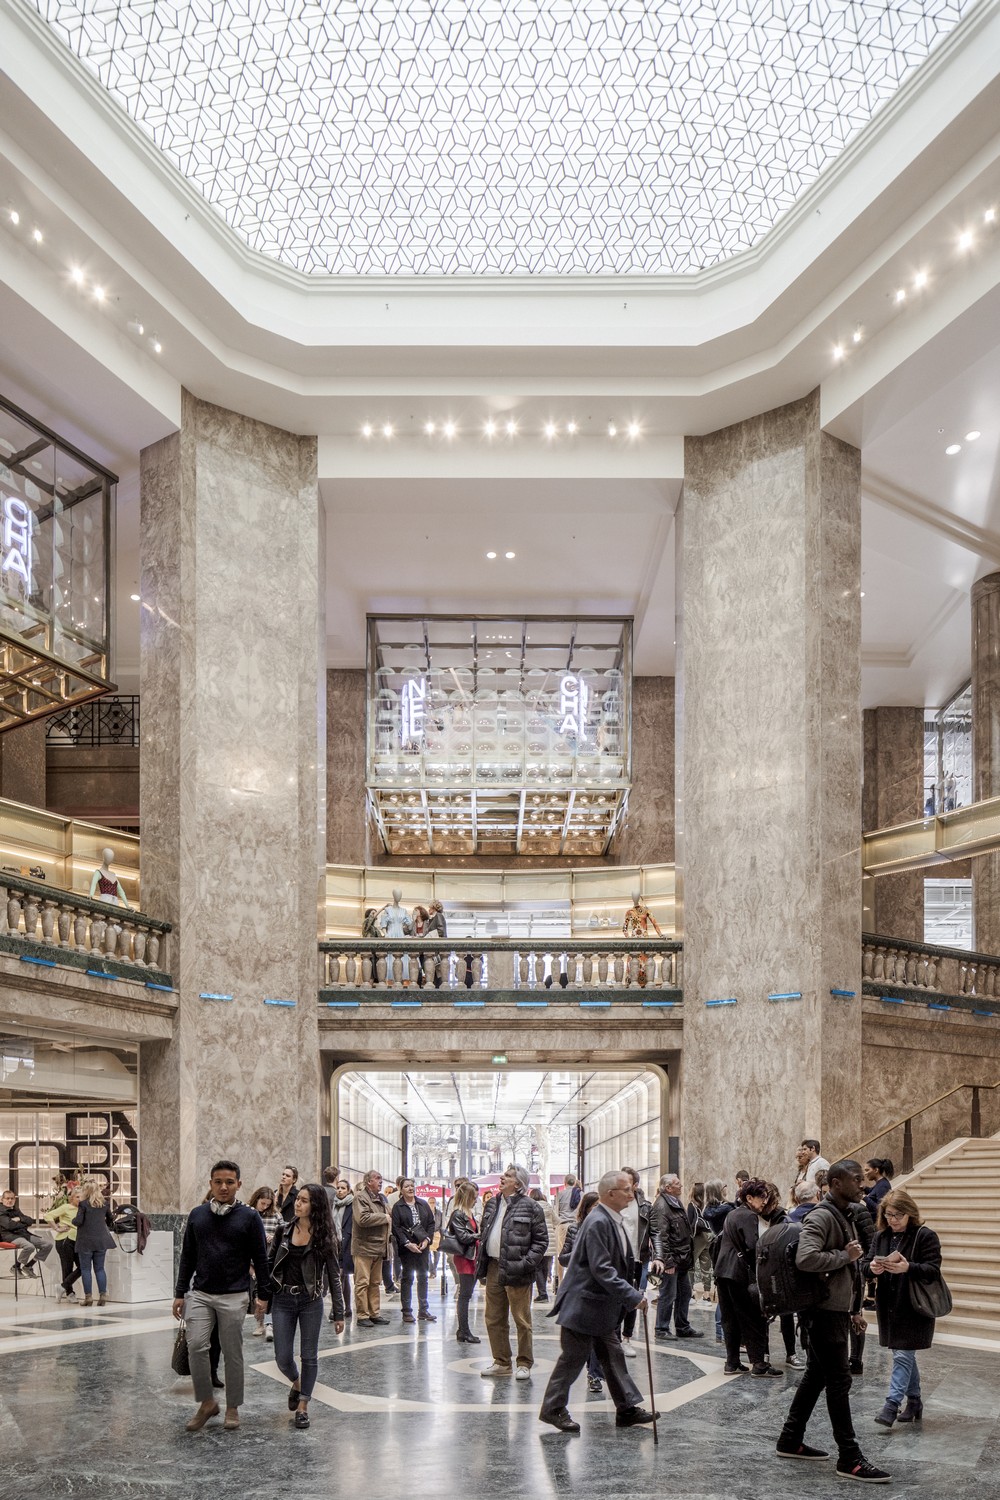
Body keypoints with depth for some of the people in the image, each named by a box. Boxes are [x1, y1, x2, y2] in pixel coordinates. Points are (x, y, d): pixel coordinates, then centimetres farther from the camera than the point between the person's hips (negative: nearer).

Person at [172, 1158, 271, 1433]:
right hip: (200, 1294, 2)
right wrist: (180, 1293, 9)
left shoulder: (249, 1217, -3)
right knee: (196, 1346, -9)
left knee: (233, 1353, 4)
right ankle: (206, 1402, 7)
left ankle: (232, 1407, 18)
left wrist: (263, 1294, -3)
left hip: (234, 1297, -2)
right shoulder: (197, 1215, 6)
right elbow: (187, 1257, 11)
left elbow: (260, 1258, 0)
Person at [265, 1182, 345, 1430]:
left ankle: (303, 1405, 16)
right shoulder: (284, 1231, 2)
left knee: (309, 1356, 3)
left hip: (311, 1301, -2)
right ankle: (296, 1383, 34)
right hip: (283, 1300, 2)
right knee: (283, 1358, 2)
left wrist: (339, 1314, -3)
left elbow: (333, 1275, -2)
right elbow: (269, 1264, 10)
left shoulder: (324, 1237, -5)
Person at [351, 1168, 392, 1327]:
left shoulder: (381, 1199, 18)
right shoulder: (360, 1197, -10)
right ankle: (362, 1316, -2)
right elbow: (362, 1218, -25)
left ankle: (374, 1313, 19)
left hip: (378, 1247, 9)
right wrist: (384, 1218, -14)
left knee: (375, 1283, 13)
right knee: (362, 1283, -5)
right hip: (363, 1247, -8)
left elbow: (388, 1217, 32)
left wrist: (388, 1232, 13)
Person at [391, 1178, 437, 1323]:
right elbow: (396, 1228, -9)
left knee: (423, 1277, 8)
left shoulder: (423, 1204, 9)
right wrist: (408, 1244, -16)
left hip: (423, 1246, 4)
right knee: (407, 1278, 0)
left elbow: (431, 1223, 9)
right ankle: (407, 1311, 4)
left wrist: (427, 1239, -5)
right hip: (406, 1248, -4)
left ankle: (423, 1310, 15)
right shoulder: (397, 1207, -3)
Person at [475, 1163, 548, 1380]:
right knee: (494, 1320, 12)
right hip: (493, 1269, 7)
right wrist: (481, 1265, 11)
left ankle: (524, 1364, 12)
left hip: (516, 1272, -7)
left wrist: (527, 1263, -16)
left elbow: (541, 1240, -7)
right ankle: (501, 1362, 23)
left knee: (522, 1321, 1)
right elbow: (483, 1234, 19)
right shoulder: (492, 1204, 13)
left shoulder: (530, 1207, -7)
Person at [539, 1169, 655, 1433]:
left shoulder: (612, 1221, 9)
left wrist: (631, 1294, 14)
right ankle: (553, 1409, 13)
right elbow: (601, 1269, -28)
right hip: (583, 1305, -10)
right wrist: (633, 1296, -26)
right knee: (573, 1357, 1)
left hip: (602, 1307, 10)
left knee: (613, 1357, 13)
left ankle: (627, 1409, 19)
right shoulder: (598, 1223, -23)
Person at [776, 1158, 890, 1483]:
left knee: (816, 1376, 15)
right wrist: (846, 1256, -21)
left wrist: (854, 1308, 22)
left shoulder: (844, 1216, 15)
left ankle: (791, 1441, 23)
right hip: (824, 1311, -10)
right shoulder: (821, 1217, -17)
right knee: (839, 1381, -7)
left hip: (837, 1310, 10)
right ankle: (849, 1458, -3)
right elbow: (806, 1258, -32)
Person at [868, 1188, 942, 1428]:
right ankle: (914, 1401, 27)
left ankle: (892, 1405, -6)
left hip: (913, 1308, -6)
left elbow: (933, 1270, -14)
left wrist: (908, 1268, -30)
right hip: (889, 1306, 6)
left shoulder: (925, 1236, -10)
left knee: (903, 1355, -8)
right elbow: (869, 1264, 8)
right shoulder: (881, 1236, 7)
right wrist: (873, 1268, -15)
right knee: (904, 1355, 15)